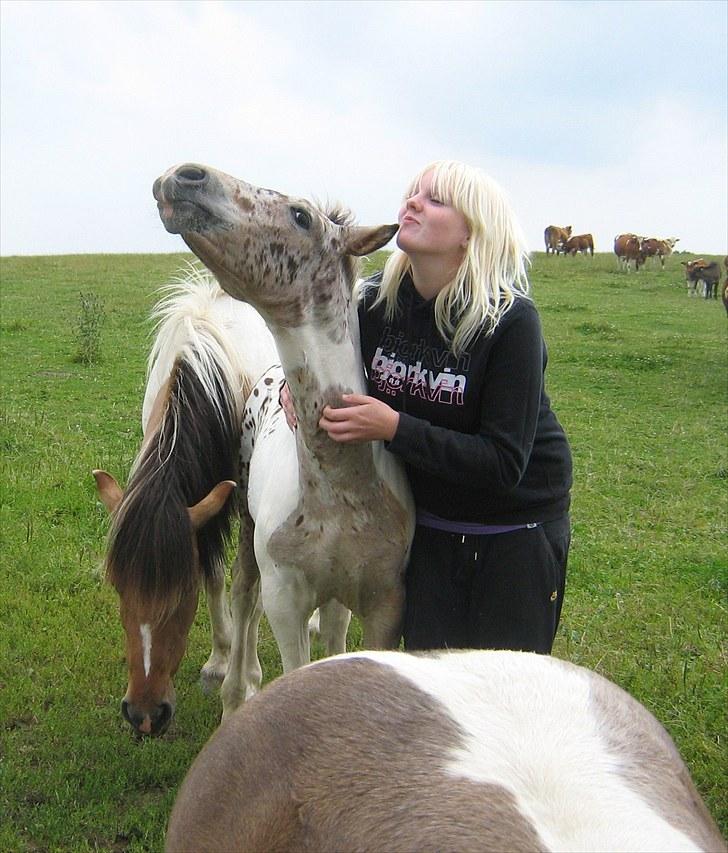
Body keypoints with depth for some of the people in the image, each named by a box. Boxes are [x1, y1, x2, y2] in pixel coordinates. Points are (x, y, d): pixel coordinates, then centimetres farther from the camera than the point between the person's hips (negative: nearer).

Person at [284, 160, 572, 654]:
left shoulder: (512, 321, -24)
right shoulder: (376, 302, -10)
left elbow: (504, 464, -27)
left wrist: (394, 427, -32)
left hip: (517, 530, -4)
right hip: (426, 520, 4)